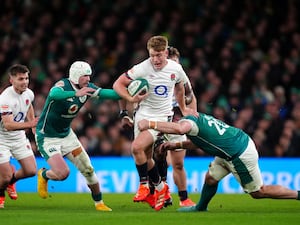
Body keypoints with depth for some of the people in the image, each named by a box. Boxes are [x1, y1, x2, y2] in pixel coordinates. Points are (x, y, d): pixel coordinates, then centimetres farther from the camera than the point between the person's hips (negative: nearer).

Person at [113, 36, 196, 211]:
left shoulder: (176, 69, -5)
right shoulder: (142, 68, -12)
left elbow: (179, 87, 18)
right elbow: (118, 85, -5)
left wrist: (183, 108, 28)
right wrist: (131, 98, -16)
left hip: (162, 116, -2)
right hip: (143, 114, 2)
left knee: (137, 147, -23)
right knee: (146, 158, 8)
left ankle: (145, 185, -5)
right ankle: (160, 187, 30)